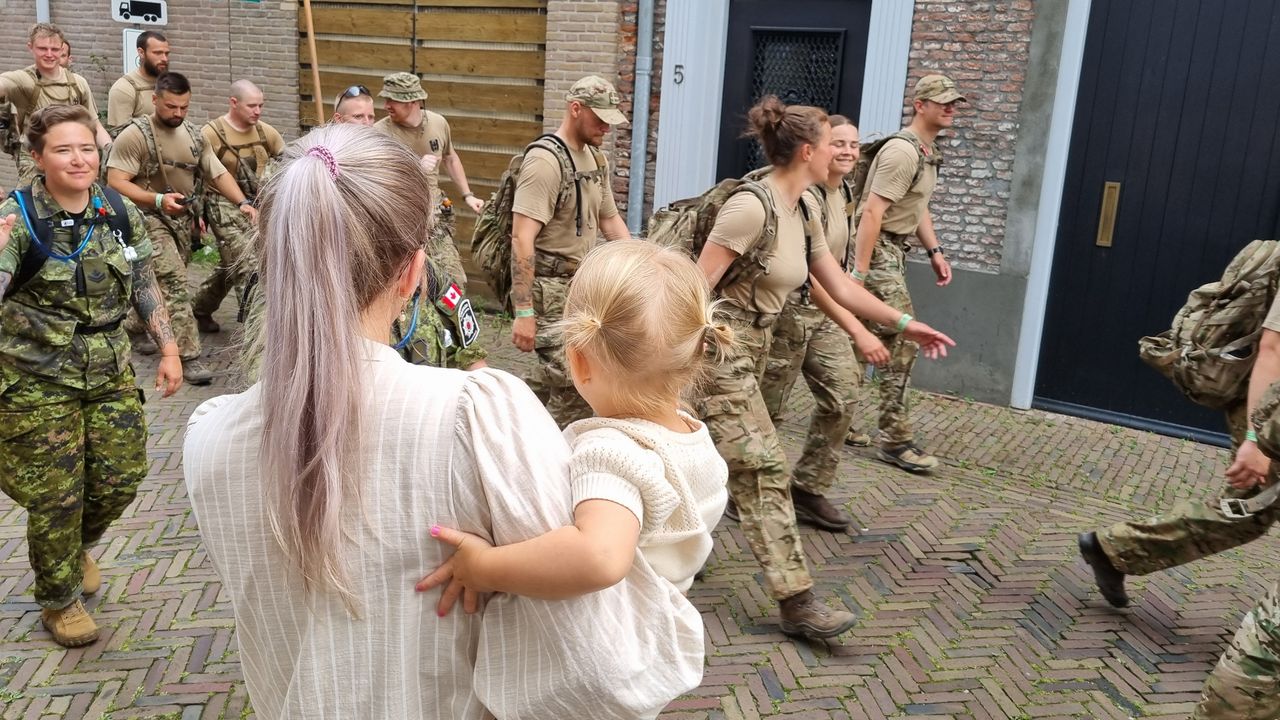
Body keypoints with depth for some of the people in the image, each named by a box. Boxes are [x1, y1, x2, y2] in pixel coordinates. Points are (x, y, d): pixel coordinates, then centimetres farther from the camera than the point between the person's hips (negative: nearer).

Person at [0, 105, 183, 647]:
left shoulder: (120, 212, 0)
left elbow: (144, 285, 7)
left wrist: (168, 349, 2)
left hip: (110, 373, 4)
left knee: (120, 479, 8)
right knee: (55, 496, 3)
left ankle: (79, 547, 42)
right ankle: (59, 599, 27)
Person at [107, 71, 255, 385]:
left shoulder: (194, 136, 11)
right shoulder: (134, 135, -11)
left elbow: (218, 173, 9)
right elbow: (115, 182, -17)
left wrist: (243, 202, -8)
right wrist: (158, 199, -29)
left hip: (184, 220, 7)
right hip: (150, 218, -7)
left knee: (164, 283, 15)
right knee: (174, 283, -15)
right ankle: (188, 356, -15)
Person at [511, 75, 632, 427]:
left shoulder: (596, 159, 13)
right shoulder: (545, 161, -15)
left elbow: (610, 219, 23)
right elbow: (522, 239, -21)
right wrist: (523, 312, -24)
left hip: (581, 286, 9)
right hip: (549, 290, -9)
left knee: (554, 377, 15)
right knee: (577, 387, -10)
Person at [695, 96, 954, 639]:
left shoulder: (805, 212, 10)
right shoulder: (751, 208, -19)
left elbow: (839, 287, 15)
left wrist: (902, 323, 13)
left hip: (750, 351, 9)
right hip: (717, 351, -9)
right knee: (764, 470, -8)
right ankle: (796, 601, -2)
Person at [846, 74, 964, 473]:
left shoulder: (929, 151, 16)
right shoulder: (903, 151, -16)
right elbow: (872, 212, -22)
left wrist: (935, 251, 14)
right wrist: (859, 273, -26)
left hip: (894, 252, 10)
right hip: (878, 251, -10)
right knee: (901, 341, -10)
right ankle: (895, 439, -4)